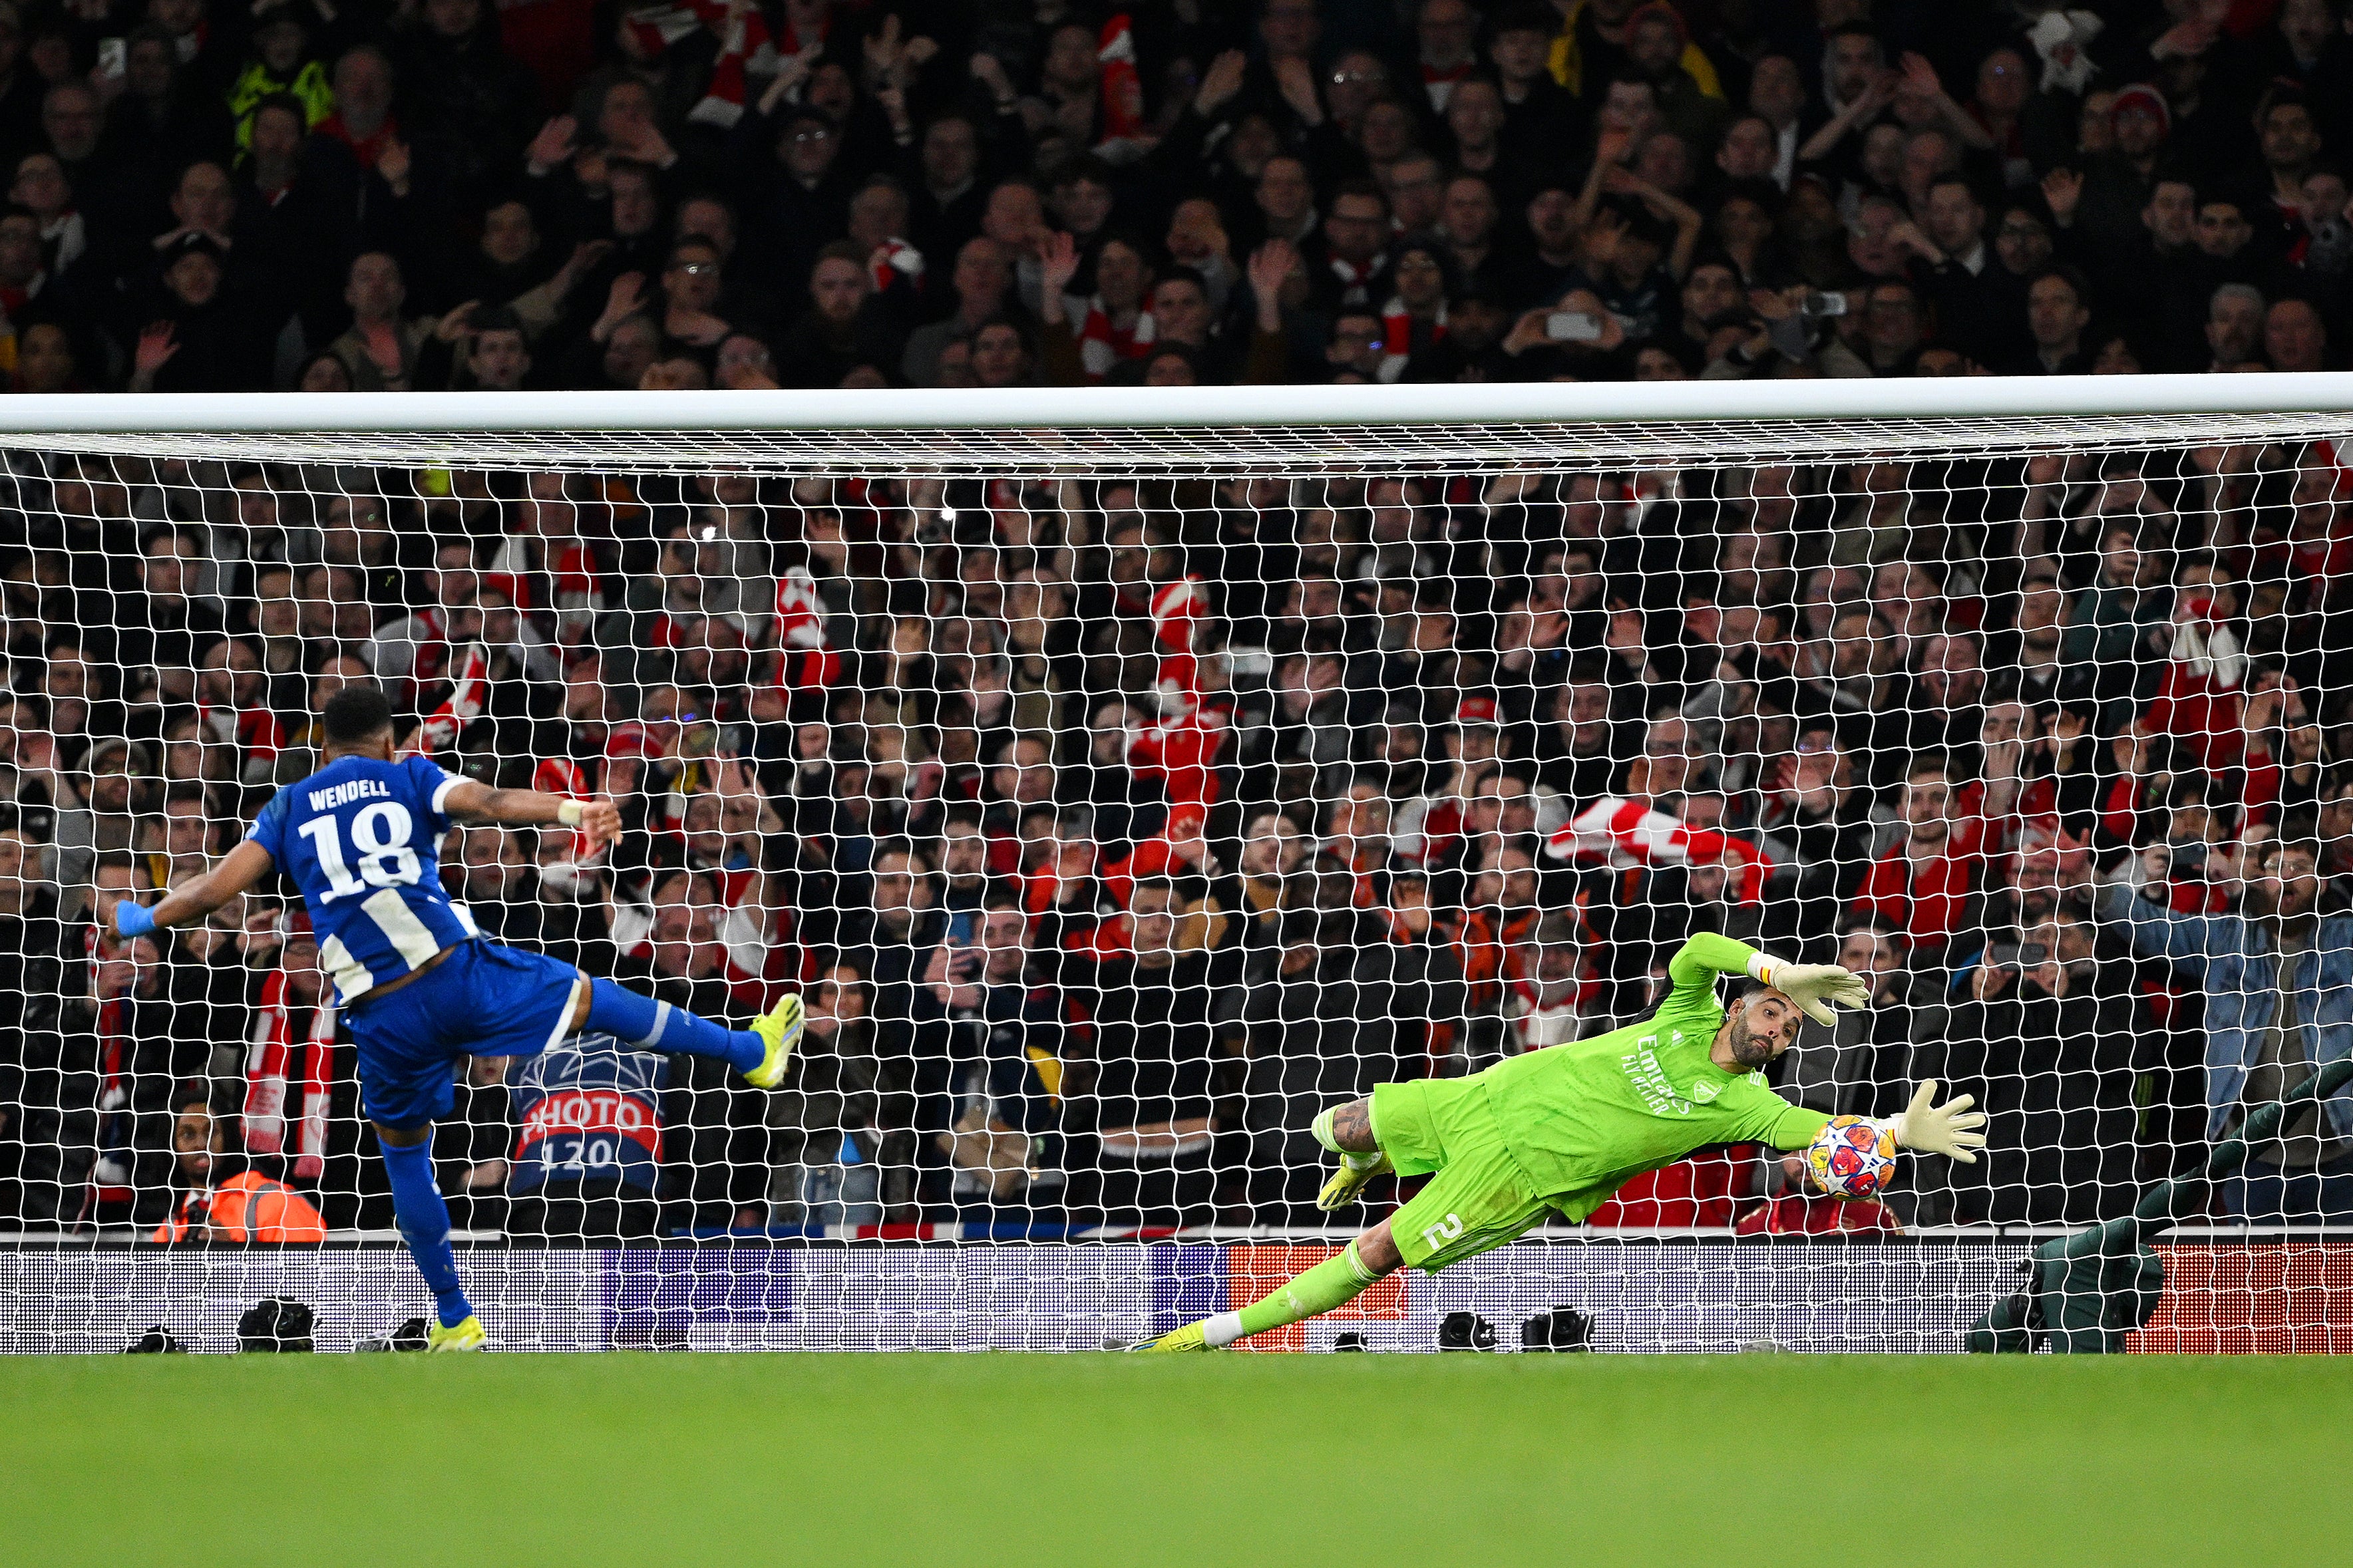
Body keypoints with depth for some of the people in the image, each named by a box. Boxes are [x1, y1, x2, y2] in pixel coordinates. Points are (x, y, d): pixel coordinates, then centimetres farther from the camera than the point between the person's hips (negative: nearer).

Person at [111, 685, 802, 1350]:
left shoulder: (289, 808, 16)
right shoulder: (407, 778, 11)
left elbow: (211, 891, 10)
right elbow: (488, 802, -9)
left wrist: (143, 918, 27)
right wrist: (571, 810, -24)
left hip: (380, 1014, 2)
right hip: (457, 969, -2)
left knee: (404, 1151, 21)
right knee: (591, 1000, 17)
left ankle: (456, 1323, 24)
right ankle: (752, 1052, 30)